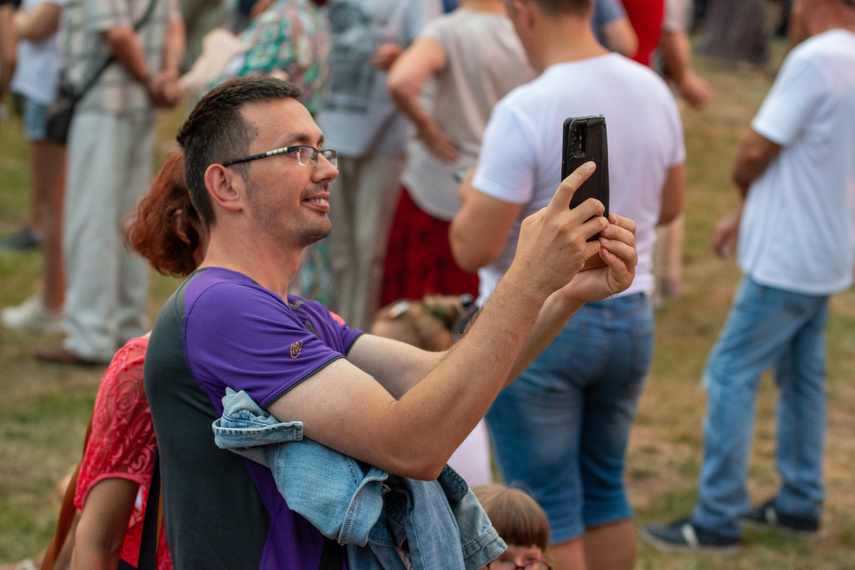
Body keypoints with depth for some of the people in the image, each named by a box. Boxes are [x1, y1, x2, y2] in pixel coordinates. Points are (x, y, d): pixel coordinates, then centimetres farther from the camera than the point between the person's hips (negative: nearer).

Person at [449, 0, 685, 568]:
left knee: (548, 510, 5)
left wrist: (473, 198, 0)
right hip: (631, 318, 6)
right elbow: (669, 205, 14)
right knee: (605, 491, 20)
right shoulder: (653, 91, -1)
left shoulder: (524, 112, -22)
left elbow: (473, 249, -20)